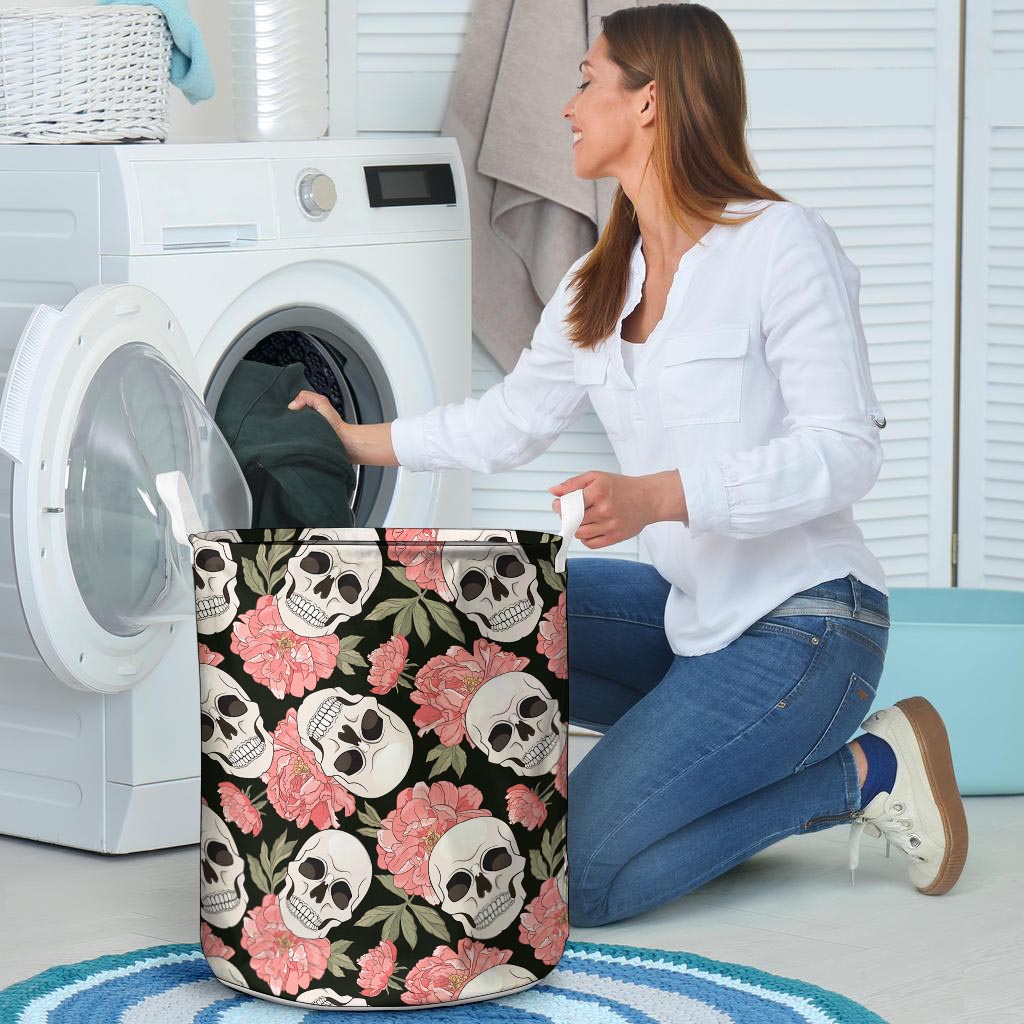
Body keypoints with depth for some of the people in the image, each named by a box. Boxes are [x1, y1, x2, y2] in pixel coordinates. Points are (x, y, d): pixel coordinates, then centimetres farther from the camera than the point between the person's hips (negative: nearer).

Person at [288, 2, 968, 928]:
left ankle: (860, 772, -2)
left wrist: (657, 496, -28)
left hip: (804, 623, -8)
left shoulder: (783, 245, -14)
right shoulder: (597, 287, 11)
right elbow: (511, 419, 23)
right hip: (688, 610, 8)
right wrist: (360, 442, 25)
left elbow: (845, 452, -18)